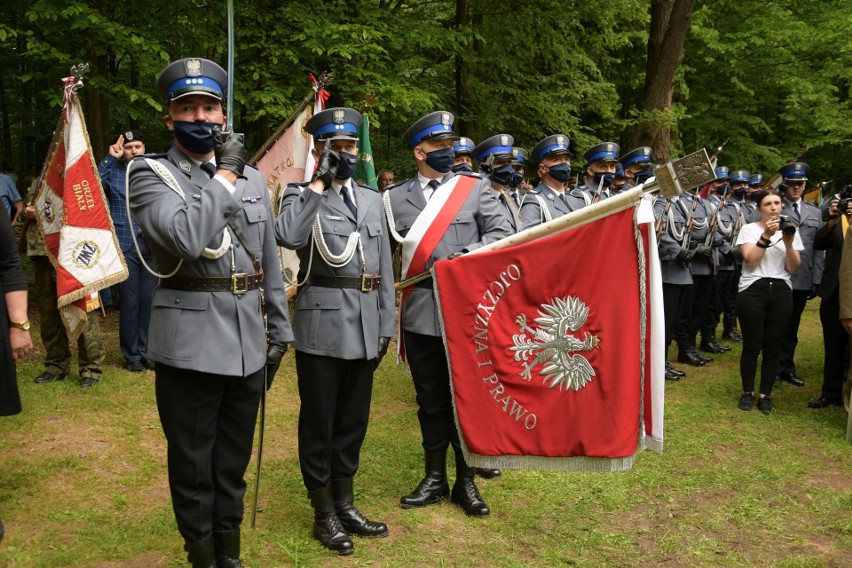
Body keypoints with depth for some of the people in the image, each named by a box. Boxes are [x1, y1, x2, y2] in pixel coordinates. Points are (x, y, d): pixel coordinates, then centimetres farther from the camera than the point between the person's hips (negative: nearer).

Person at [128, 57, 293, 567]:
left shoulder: (252, 178, 10)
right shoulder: (150, 175, -5)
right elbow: (187, 236, -25)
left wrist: (279, 328, 13)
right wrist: (224, 174, -15)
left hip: (248, 341, 5)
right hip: (190, 345, -4)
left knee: (234, 460, 17)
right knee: (193, 465, 10)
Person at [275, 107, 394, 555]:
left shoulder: (372, 199, 15)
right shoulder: (301, 194, 0)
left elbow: (384, 266, 15)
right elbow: (287, 236, -23)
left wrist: (385, 326, 10)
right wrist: (318, 183, -15)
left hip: (364, 325, 5)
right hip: (323, 323, -5)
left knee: (354, 420, 14)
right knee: (319, 422, 6)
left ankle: (345, 504, 30)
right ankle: (323, 513, 21)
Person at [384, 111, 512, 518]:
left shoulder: (474, 190, 6)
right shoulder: (395, 199, 7)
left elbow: (502, 233, -1)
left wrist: (464, 256, -14)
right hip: (420, 314, 1)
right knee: (430, 399, 11)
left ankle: (466, 482, 21)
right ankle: (434, 478, 26)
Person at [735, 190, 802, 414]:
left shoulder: (790, 230, 10)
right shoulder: (749, 229, 2)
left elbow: (793, 268, 4)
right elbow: (751, 261, -10)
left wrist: (789, 243, -11)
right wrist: (766, 236, -16)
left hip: (781, 292, 3)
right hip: (753, 291, -3)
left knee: (772, 348, 4)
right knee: (751, 346, -1)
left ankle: (765, 395, 14)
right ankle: (748, 393, 13)